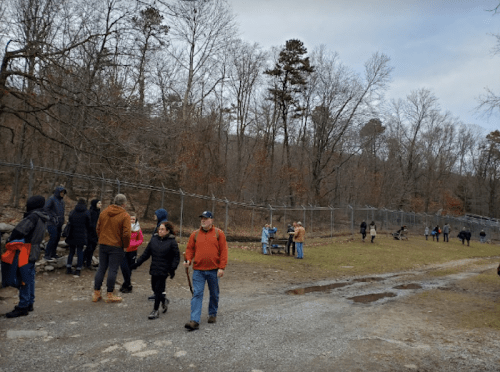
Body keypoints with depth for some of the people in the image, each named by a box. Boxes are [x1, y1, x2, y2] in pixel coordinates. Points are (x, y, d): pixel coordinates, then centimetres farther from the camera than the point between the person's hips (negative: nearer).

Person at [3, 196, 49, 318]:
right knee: (30, 278, 16)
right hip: (34, 251, 9)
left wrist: (10, 240, -7)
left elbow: (20, 230, -23)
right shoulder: (43, 218, 11)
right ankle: (29, 303, 26)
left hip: (26, 253, -9)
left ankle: (22, 307, 3)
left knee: (25, 279, -3)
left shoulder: (34, 216, -17)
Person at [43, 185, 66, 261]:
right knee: (53, 238, -10)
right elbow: (45, 209, -16)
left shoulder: (61, 200, 14)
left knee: (57, 238, 9)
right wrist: (51, 217, -16)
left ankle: (53, 254, 20)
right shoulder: (51, 199, -9)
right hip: (52, 223, -7)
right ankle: (47, 255, -1)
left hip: (59, 223, 7)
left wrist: (62, 220, 12)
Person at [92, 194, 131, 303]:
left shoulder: (103, 212, 5)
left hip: (103, 244, 5)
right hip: (116, 246, -5)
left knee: (101, 268, 14)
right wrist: (125, 245, -1)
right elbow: (126, 234, -16)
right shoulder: (125, 216, -12)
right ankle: (110, 295, 10)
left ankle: (96, 294, 20)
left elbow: (98, 229, 11)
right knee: (113, 270, 3)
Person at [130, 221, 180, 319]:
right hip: (154, 269, 5)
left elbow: (176, 257, -5)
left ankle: (155, 310, 10)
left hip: (164, 270, -5)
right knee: (154, 288, 13)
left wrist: (173, 269, -14)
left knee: (158, 289, -3)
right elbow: (146, 253, 12)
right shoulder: (154, 240, 6)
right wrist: (137, 263, 9)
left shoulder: (172, 242, -7)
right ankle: (164, 300, 39)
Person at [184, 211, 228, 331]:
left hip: (214, 270, 0)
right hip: (198, 270, 1)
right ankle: (195, 321, -6)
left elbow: (223, 251, -4)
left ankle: (212, 314, 35)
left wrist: (222, 268, -10)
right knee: (197, 294, -6)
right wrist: (188, 260, -9)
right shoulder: (195, 234, 5)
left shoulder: (219, 233, -1)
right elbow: (190, 249, 10)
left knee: (214, 294, 14)